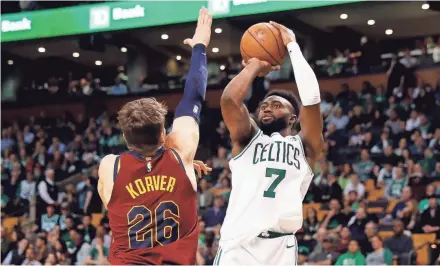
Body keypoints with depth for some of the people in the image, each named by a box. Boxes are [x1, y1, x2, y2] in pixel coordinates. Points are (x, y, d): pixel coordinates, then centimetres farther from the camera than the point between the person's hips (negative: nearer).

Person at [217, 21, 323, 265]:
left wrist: (292, 46, 9)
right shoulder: (247, 139, 19)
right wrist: (255, 67, 16)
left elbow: (311, 99, 1)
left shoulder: (304, 146, 17)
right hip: (239, 245, 0)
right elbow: (229, 99, 1)